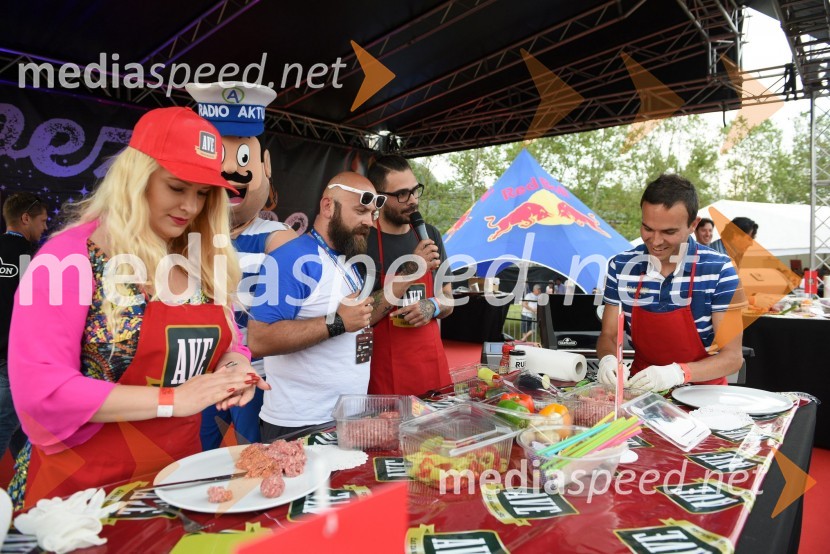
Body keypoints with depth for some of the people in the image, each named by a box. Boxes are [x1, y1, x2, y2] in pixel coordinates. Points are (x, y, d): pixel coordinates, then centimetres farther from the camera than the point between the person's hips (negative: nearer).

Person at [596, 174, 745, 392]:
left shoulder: (719, 270, -11)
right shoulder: (621, 266, -4)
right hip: (641, 387, 1)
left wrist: (677, 372, -28)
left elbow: (732, 357, -11)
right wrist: (608, 359, -20)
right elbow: (608, 336, 2)